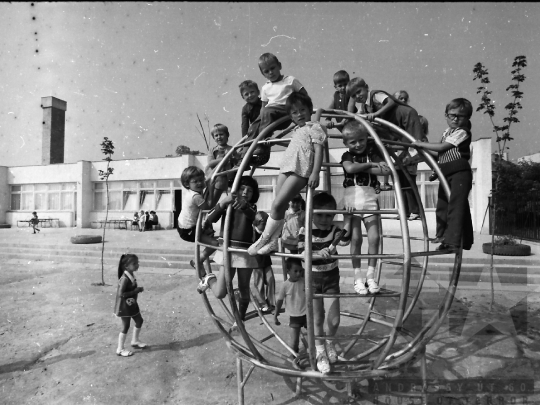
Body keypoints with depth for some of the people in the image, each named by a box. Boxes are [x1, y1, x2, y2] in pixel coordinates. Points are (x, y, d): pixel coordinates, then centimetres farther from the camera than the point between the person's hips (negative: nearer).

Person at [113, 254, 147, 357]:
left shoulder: (131, 275, 0)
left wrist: (137, 289, -3)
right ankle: (120, 350, 20)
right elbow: (121, 294, -30)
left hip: (132, 303, 9)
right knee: (126, 326, 3)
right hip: (124, 305, -9)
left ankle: (135, 341, 39)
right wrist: (136, 291, -26)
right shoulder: (125, 278, -27)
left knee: (139, 321, 19)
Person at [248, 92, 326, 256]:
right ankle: (273, 241, 10)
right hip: (286, 168, 8)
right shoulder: (296, 130, 26)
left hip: (300, 170, -8)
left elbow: (318, 150, -8)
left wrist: (315, 173, -18)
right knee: (280, 206, 4)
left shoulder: (314, 127, 4)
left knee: (277, 204, -14)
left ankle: (264, 239, -2)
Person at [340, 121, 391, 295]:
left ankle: (370, 275, 12)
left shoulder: (372, 151, 10)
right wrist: (370, 164, -11)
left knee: (374, 237, -3)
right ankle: (358, 277, 9)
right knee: (356, 238, -1)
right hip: (352, 196, -2)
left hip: (369, 197, 2)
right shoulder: (347, 156, 7)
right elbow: (350, 168, -17)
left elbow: (384, 169, -7)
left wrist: (360, 168, -11)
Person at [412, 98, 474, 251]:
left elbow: (442, 147, -16)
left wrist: (421, 144, -8)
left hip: (460, 172, -8)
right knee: (442, 206, 12)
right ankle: (442, 235, 25)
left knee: (456, 205, -12)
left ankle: (453, 240, -13)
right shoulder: (446, 132, 18)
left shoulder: (462, 132, -8)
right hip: (446, 173, 9)